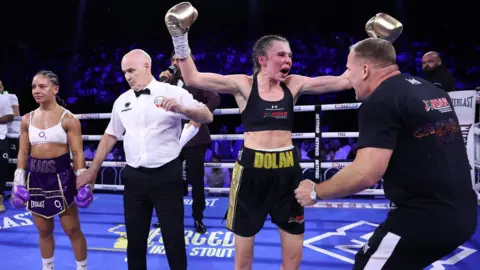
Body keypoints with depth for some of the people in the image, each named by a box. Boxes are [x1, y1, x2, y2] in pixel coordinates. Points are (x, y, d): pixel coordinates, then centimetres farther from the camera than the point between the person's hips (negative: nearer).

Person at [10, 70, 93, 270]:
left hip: (61, 176, -4)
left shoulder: (68, 119, -7)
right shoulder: (27, 120, 7)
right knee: (43, 230, 16)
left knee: (72, 229, 5)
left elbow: (78, 153, -9)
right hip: (35, 177, 4)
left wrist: (83, 184, -14)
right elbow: (23, 154, 9)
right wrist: (18, 183, 5)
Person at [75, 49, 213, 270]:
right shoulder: (122, 101, 9)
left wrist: (181, 109, -29)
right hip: (134, 177, 4)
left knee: (173, 236, 6)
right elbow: (110, 137, 15)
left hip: (167, 175, -4)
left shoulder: (173, 92, -5)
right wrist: (92, 170, 16)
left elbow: (207, 117, -11)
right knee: (135, 237, 16)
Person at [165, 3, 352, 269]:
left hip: (287, 169, 3)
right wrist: (181, 39, -17)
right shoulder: (244, 85, -5)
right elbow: (193, 78, -9)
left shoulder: (294, 85, 4)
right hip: (252, 169, -3)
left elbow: (343, 81, 3)